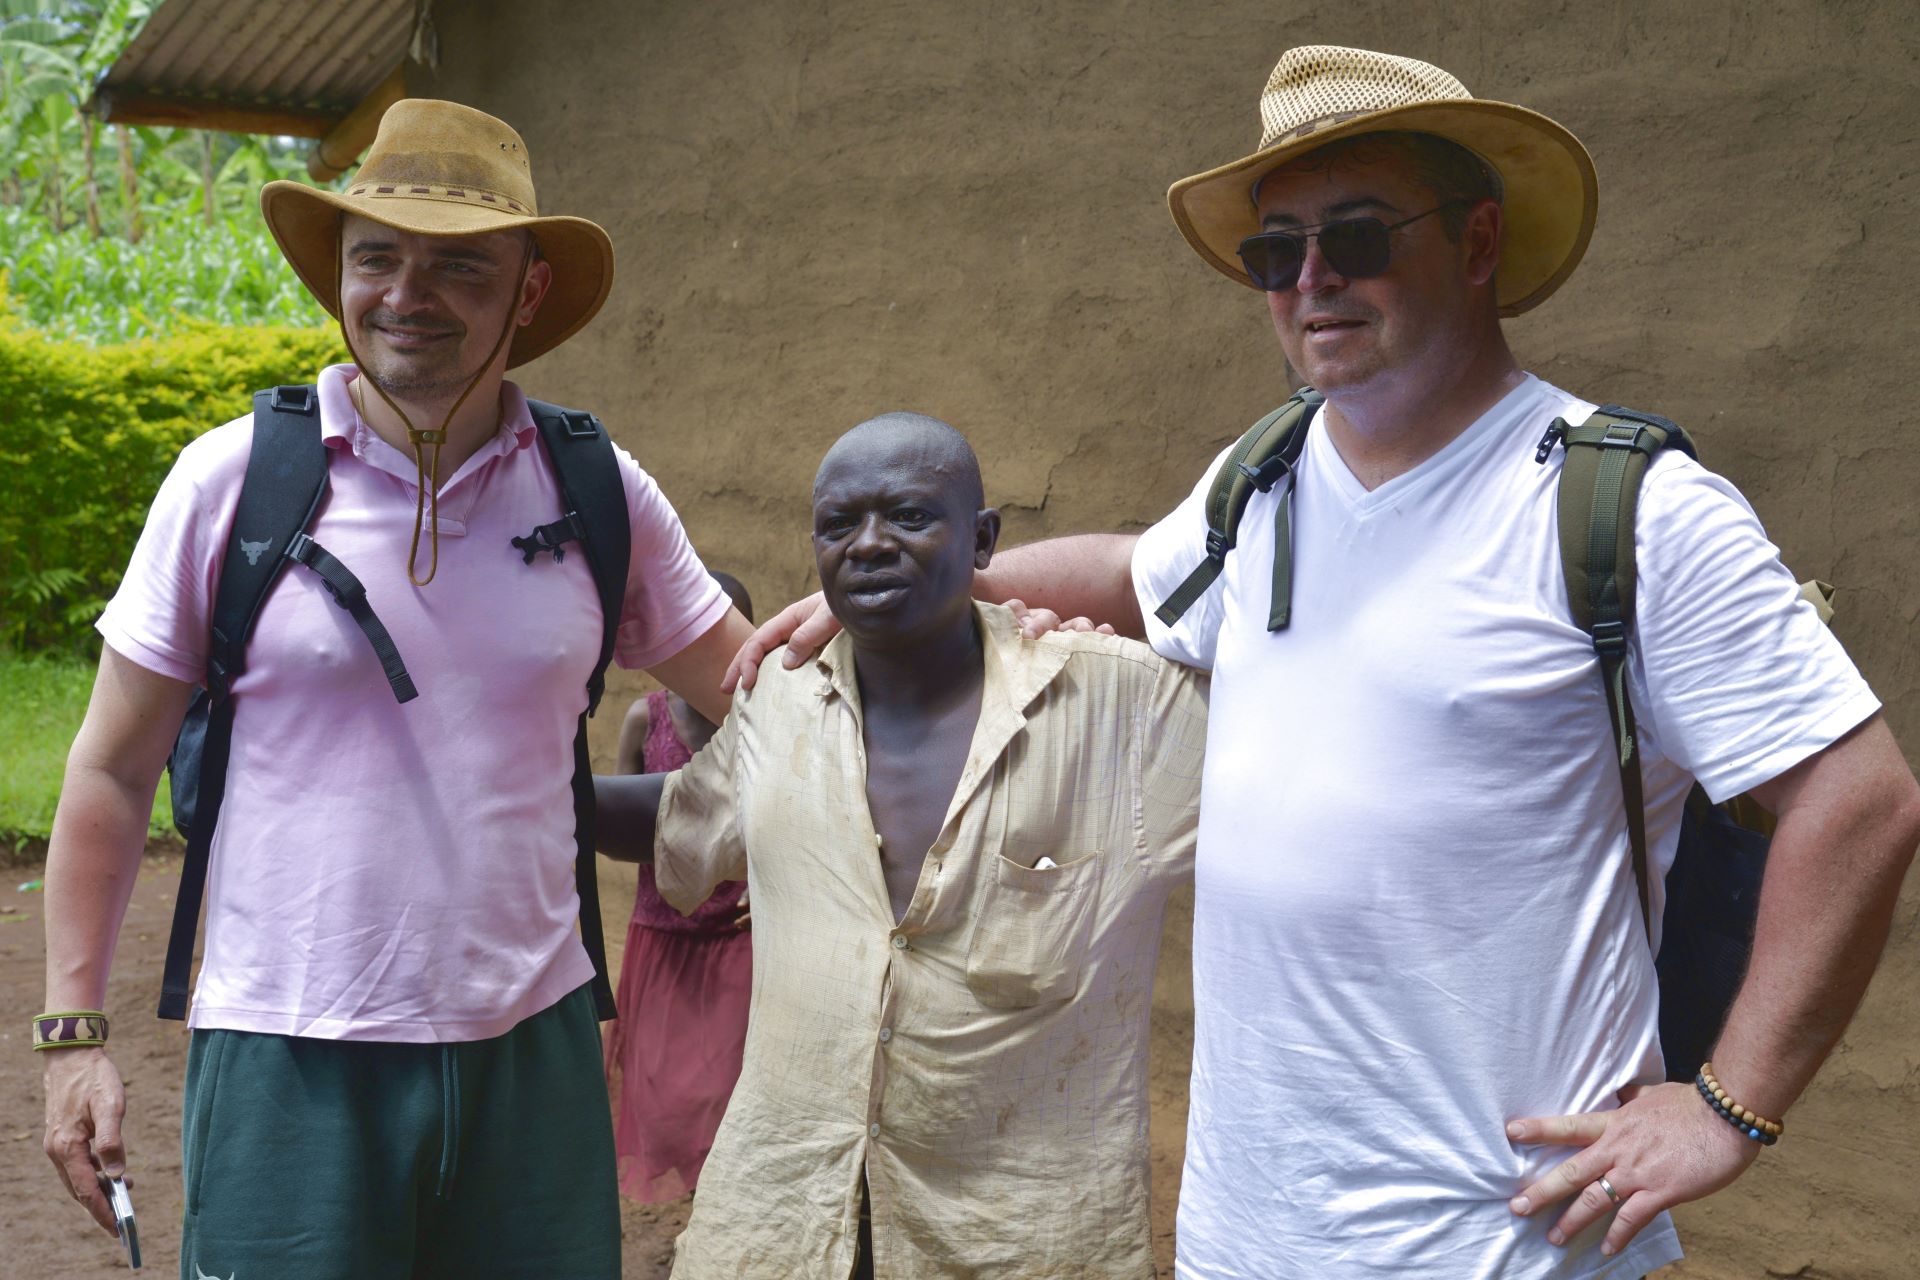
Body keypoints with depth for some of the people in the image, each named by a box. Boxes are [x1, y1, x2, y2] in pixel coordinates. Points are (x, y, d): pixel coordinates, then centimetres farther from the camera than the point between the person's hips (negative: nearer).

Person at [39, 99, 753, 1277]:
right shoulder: (230, 481, -3)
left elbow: (744, 684, 13)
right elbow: (114, 771, 3)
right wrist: (74, 1031, 0)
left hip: (533, 1042, 2)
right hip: (290, 1061, -2)